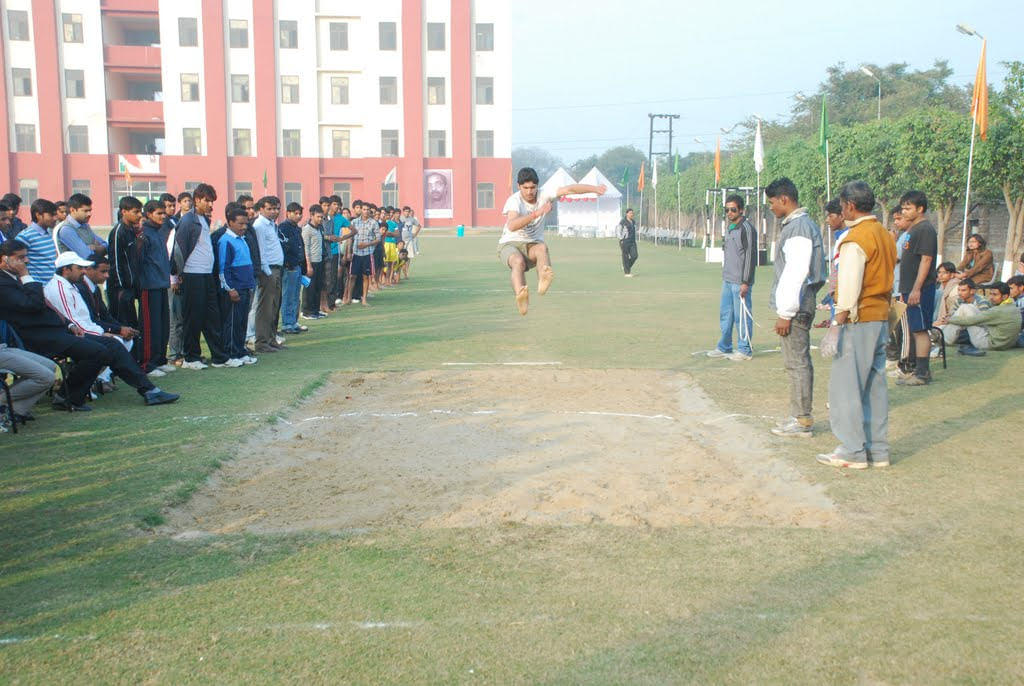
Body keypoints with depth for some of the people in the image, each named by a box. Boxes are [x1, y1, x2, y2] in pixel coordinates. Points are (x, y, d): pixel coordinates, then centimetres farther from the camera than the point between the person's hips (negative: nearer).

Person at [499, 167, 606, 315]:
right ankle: (520, 296, -63)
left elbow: (569, 189, -11)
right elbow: (511, 226, -36)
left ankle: (543, 281, -61)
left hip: (532, 244, 3)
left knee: (542, 248, -33)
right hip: (509, 244, -3)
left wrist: (594, 188, -23)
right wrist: (536, 214, -46)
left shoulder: (543, 196, -5)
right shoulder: (514, 200, -18)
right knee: (518, 261, -37)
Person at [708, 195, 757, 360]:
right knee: (725, 314, 13)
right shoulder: (730, 228, 16)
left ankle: (744, 350, 6)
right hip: (727, 280, 9)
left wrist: (745, 282, -18)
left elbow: (750, 256, -15)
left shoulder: (746, 228, -11)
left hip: (740, 282, -9)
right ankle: (724, 347, 22)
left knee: (741, 316, -3)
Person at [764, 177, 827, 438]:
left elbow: (796, 272, -21)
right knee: (800, 361, 15)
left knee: (797, 362, -5)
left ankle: (802, 422, 0)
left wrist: (785, 312, -19)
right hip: (800, 303, 11)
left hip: (796, 305, -11)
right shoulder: (804, 224, 17)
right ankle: (800, 416, 23)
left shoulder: (798, 227, -16)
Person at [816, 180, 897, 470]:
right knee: (875, 385, 12)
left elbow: (850, 283, -18)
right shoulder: (885, 235, 13)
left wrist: (841, 317, -15)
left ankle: (853, 451, 1)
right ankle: (877, 450, 18)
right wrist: (886, 309, 20)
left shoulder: (856, 238, -14)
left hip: (858, 320, -9)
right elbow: (887, 280, 17)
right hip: (881, 317, 9)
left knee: (846, 386, -2)